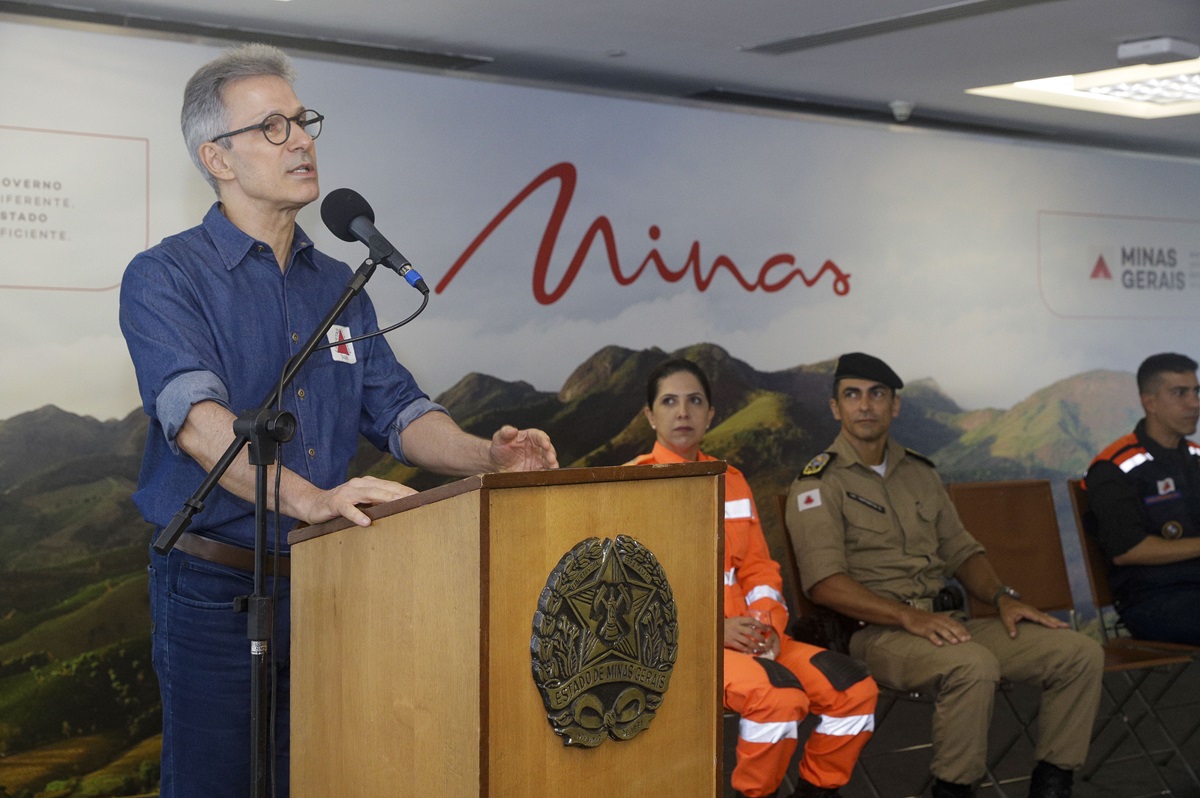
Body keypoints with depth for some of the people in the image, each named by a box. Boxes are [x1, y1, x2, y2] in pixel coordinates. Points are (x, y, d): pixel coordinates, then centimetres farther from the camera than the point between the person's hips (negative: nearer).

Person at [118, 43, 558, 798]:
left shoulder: (338, 285, 13)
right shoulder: (165, 278, -8)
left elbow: (397, 411, 8)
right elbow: (196, 416, -25)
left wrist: (485, 457, -13)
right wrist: (306, 497, -41)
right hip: (214, 587, -5)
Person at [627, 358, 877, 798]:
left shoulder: (732, 481, 16)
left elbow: (758, 567, 16)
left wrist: (766, 622, -5)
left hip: (746, 635, 6)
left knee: (854, 688, -9)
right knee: (779, 693, -31)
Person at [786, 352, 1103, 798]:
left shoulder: (919, 472, 20)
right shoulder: (818, 484, -2)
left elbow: (960, 549, 24)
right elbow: (825, 584, -14)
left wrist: (1002, 598, 3)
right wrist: (909, 616, -24)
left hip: (945, 622, 7)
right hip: (875, 631, -7)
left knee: (1081, 654, -7)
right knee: (973, 665, -37)